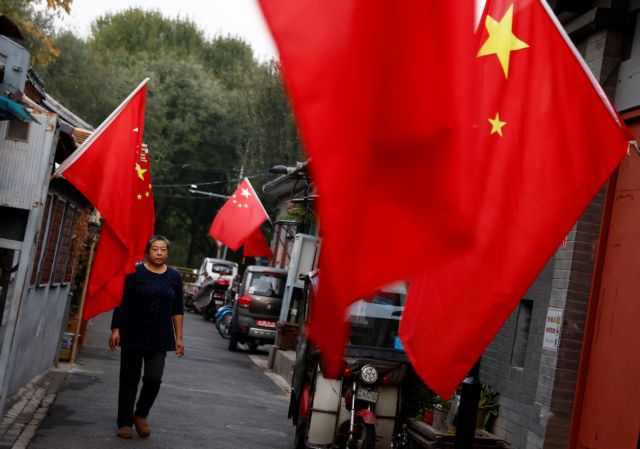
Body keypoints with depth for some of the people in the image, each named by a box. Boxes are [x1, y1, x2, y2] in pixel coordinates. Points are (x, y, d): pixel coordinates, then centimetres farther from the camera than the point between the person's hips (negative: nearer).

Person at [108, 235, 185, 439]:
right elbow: (122, 302, -3)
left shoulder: (174, 277, 6)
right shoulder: (135, 273, -3)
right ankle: (125, 422, 17)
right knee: (129, 380, 5)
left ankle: (141, 415, 16)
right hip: (133, 336, -2)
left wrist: (179, 337, 7)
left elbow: (178, 310, 10)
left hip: (160, 338, 2)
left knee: (154, 378, -8)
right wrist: (116, 329, -10)